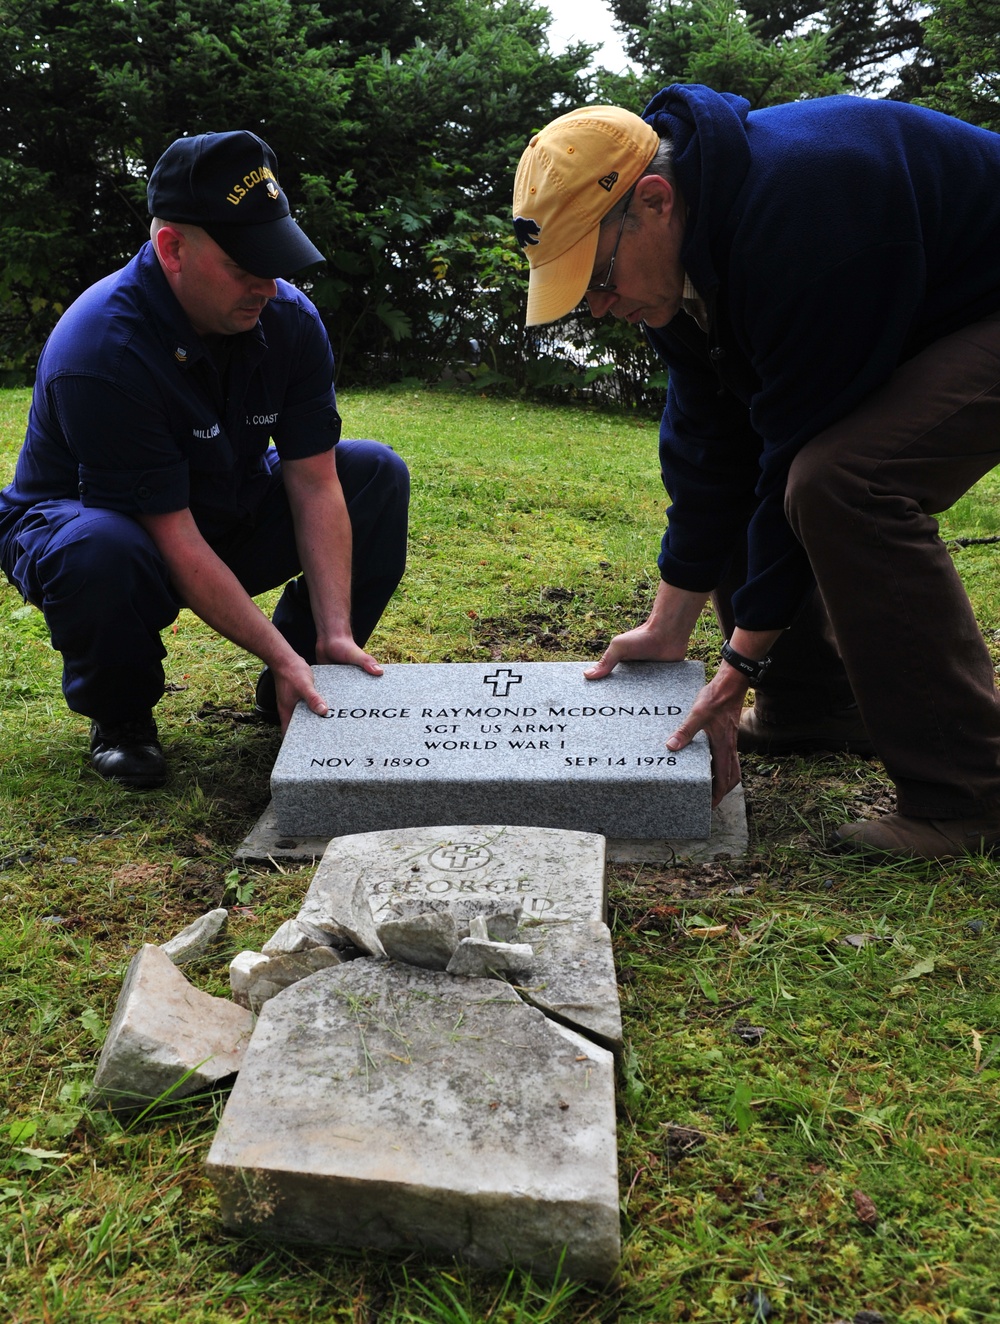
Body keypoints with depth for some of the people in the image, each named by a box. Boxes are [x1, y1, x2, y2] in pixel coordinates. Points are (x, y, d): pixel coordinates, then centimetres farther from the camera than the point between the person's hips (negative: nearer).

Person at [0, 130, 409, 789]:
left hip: (231, 516, 6)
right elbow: (174, 540, -31)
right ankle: (120, 713, -7)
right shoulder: (99, 352, -31)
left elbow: (314, 485, -16)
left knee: (377, 474, -11)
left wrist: (334, 632, -23)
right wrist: (279, 653, -31)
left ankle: (292, 689, 0)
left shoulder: (290, 319, -14)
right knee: (101, 552, -42)